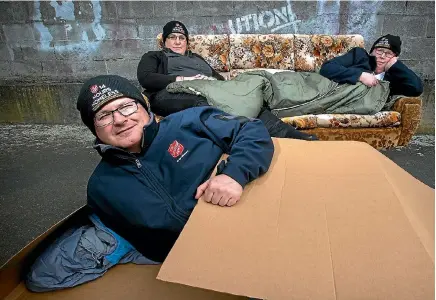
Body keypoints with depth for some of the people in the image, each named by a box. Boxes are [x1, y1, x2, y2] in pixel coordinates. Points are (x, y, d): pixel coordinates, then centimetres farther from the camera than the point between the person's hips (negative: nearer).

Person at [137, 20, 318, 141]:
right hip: (174, 94, -5)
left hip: (211, 92, 5)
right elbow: (145, 79, 3)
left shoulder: (196, 57, 39)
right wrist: (184, 79, -7)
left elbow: (220, 78, 28)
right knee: (203, 106, -43)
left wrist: (212, 81, 1)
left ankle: (291, 135, -46)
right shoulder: (154, 57, 25)